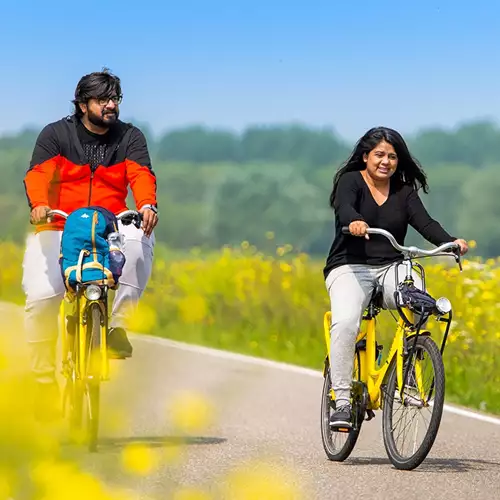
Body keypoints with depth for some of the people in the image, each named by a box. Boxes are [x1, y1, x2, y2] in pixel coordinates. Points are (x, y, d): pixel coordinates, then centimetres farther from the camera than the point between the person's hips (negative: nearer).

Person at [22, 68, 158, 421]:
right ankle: (44, 380, -7)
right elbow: (38, 173, -13)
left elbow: (141, 174, -10)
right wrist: (39, 205, -36)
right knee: (41, 298, -21)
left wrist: (147, 206, -33)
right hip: (58, 229, -1)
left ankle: (117, 324, -24)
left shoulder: (130, 138, 7)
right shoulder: (56, 135, 3)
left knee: (140, 240, -33)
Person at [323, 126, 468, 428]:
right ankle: (342, 401, -24)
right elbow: (344, 207, -21)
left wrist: (450, 242, -25)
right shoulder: (350, 181, 0)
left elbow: (424, 222, -4)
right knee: (345, 322, -30)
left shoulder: (404, 191, 11)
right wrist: (355, 222, -46)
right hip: (350, 268, -3)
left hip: (391, 268, 3)